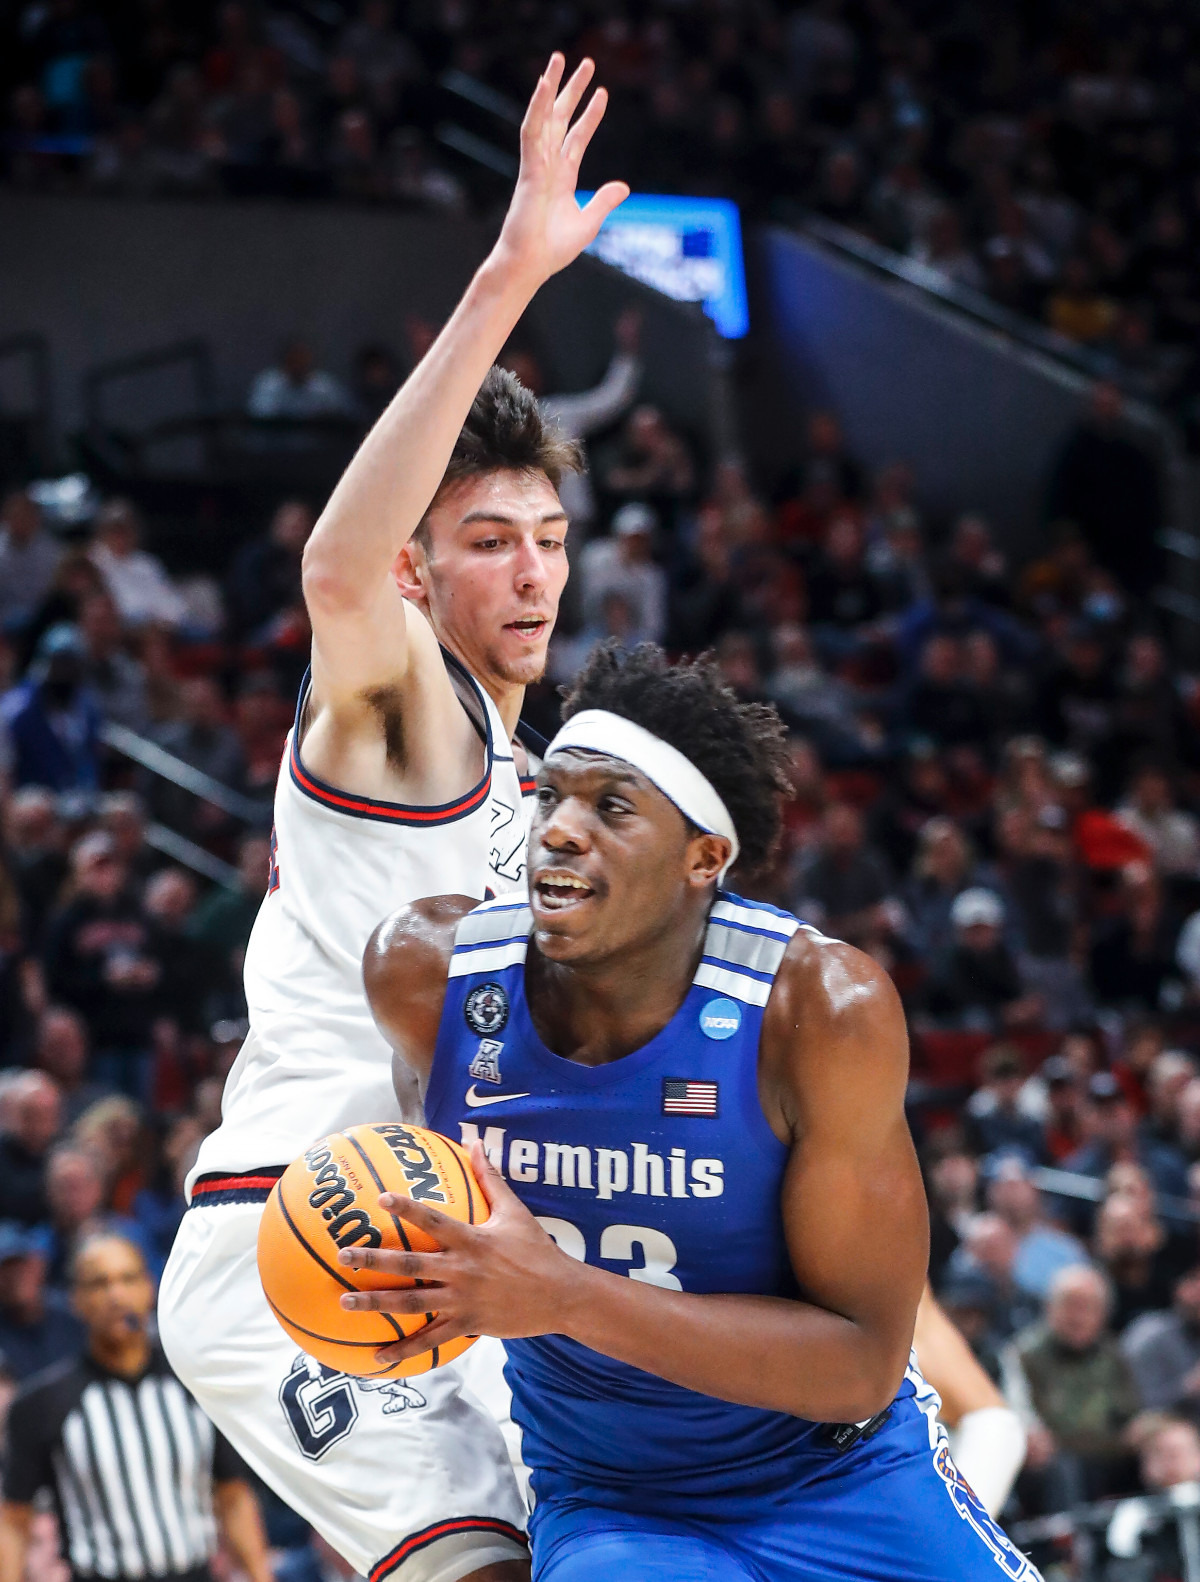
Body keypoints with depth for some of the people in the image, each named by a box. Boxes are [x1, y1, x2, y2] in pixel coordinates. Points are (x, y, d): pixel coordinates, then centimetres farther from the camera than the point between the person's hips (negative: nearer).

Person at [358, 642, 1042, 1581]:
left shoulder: (822, 1008, -22)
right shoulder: (423, 972, -14)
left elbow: (862, 1368, -23)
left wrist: (565, 1298, -32)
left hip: (839, 1474, 0)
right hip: (607, 1506, 0)